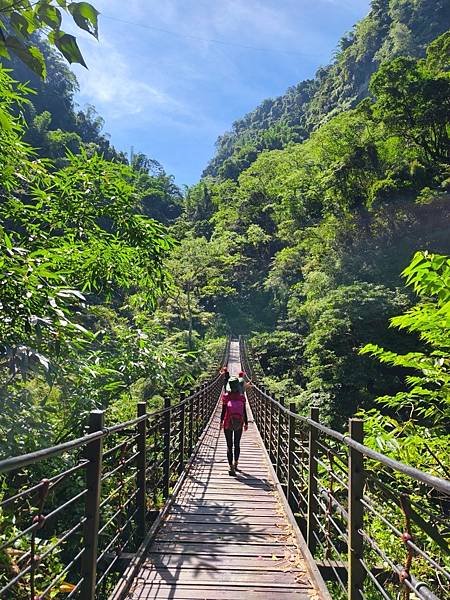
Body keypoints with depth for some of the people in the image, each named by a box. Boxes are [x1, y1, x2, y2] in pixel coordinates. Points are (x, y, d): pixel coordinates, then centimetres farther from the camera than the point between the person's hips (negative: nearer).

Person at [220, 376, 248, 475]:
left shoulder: (226, 397, -12)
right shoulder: (242, 397, -8)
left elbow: (223, 411, -7)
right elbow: (244, 411, -1)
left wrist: (221, 422, 5)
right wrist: (246, 423, 9)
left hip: (228, 424, -2)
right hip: (239, 425, 2)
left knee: (229, 446, 4)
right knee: (237, 445, 17)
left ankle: (231, 467, -2)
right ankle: (235, 464, 30)